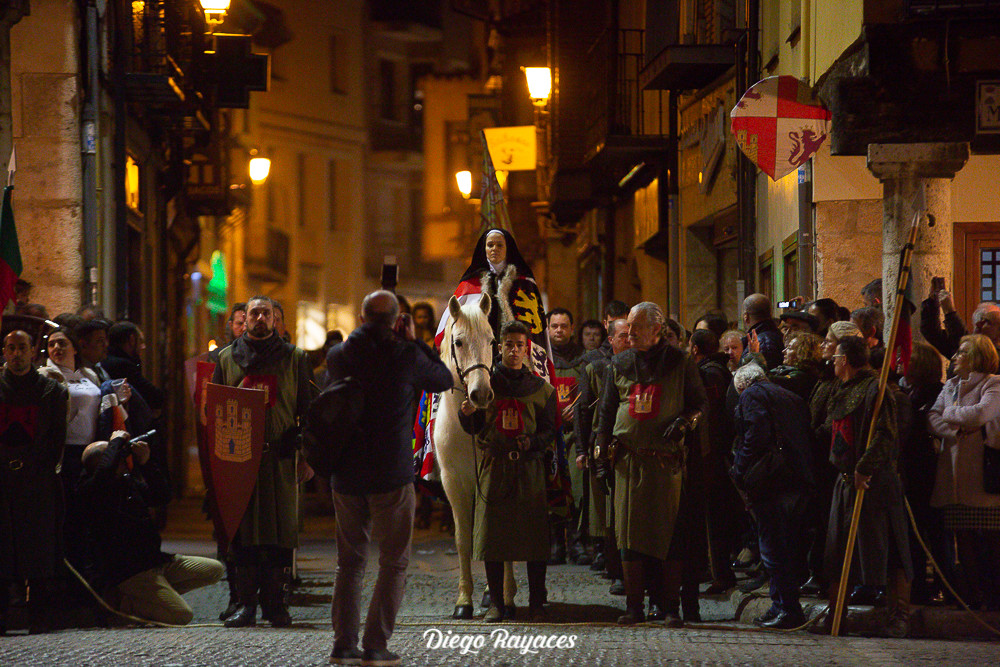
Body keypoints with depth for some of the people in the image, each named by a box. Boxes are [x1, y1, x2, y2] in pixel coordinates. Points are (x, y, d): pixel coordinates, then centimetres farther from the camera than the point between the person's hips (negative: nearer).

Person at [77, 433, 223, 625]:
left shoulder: (129, 483, 16)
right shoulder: (89, 489, -12)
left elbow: (162, 497, 19)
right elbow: (105, 471, -33)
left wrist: (146, 463, 5)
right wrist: (117, 440, -16)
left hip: (153, 561, 10)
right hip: (124, 572, -10)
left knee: (214, 570, 6)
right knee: (181, 615, -24)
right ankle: (123, 602, -4)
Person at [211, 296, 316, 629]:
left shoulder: (294, 358, 9)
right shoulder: (228, 358, 12)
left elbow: (308, 409, 9)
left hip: (280, 455, -1)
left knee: (281, 529, -3)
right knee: (243, 529, -1)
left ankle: (276, 602, 2)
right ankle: (246, 603, 3)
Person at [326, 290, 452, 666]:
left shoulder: (338, 356, 1)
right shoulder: (406, 356, -10)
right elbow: (445, 380, 7)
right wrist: (415, 342, 11)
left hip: (346, 476, 4)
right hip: (391, 476, -4)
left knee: (350, 561, 14)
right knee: (393, 563, 5)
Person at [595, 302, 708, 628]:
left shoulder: (679, 362, 4)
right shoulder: (620, 363, 13)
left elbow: (700, 403, 8)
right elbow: (607, 409, 17)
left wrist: (683, 422, -10)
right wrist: (601, 444, 5)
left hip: (666, 459, -3)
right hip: (629, 459, 3)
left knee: (670, 534, -2)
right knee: (630, 533, 0)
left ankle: (671, 608, 3)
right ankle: (634, 607, 5)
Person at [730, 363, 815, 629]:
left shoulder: (752, 395, 0)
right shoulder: (792, 398, 21)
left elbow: (756, 435, -16)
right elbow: (808, 436, 18)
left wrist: (740, 471, -10)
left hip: (771, 485, -8)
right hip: (798, 482, 8)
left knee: (773, 549, -4)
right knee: (789, 546, 14)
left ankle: (787, 609, -7)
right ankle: (785, 606, 17)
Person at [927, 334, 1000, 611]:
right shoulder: (951, 385, 19)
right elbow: (933, 417, 10)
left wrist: (950, 414, 0)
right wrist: (954, 430, -9)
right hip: (955, 474, 6)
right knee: (965, 542, 7)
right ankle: (972, 596, 13)